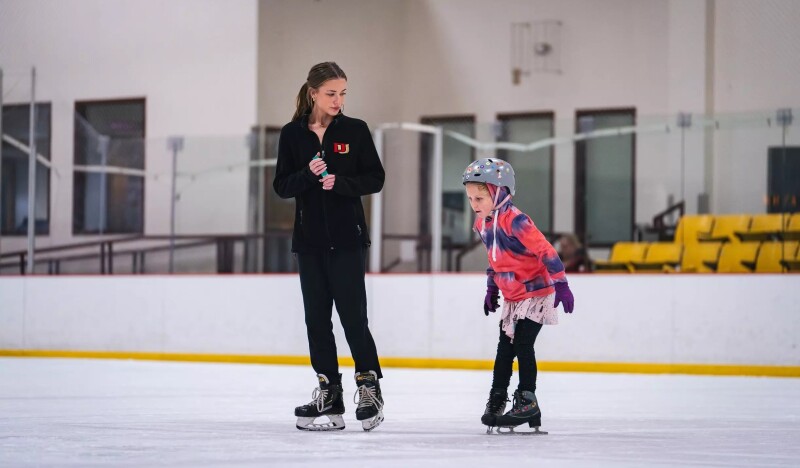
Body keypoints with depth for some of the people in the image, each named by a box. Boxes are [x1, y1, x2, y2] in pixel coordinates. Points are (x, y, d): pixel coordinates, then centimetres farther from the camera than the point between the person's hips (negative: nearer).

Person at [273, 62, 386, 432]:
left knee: (352, 315, -8)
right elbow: (281, 186, 2)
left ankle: (369, 385, 5)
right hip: (310, 238, 3)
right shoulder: (292, 134, 4)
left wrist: (340, 182, -17)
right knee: (316, 318, 4)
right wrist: (309, 175, -16)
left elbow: (375, 179, -1)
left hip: (347, 238, -3)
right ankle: (329, 395, 9)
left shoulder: (355, 130, -1)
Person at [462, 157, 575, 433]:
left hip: (536, 292, -8)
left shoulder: (514, 220, -24)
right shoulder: (482, 223, 4)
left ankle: (527, 402, -3)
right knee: (505, 347, 10)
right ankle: (496, 400, 17)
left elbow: (545, 250, -26)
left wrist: (561, 285, -28)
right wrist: (491, 288, 24)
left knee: (522, 344, -10)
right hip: (512, 297, 8)